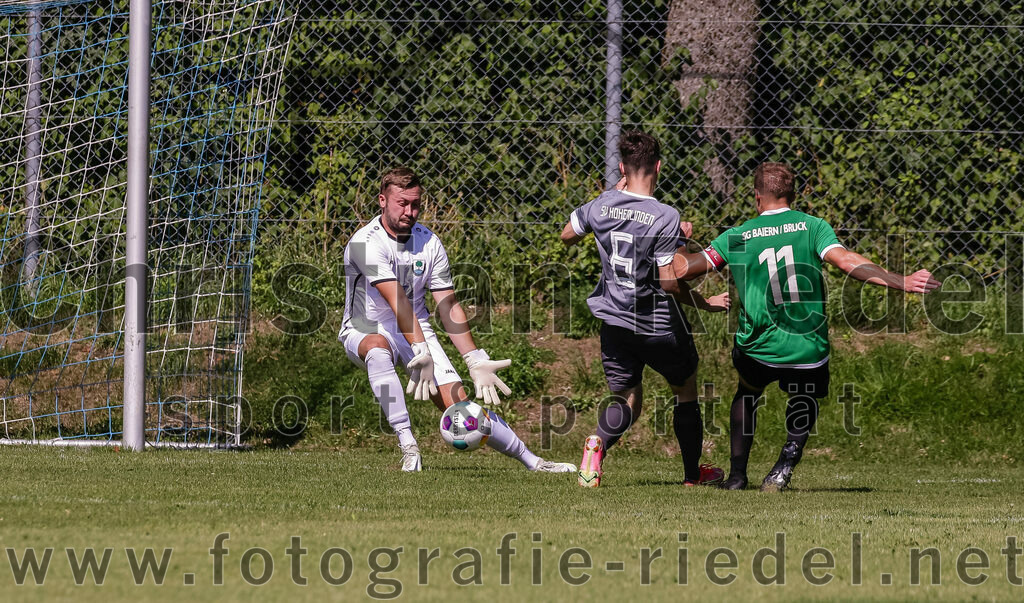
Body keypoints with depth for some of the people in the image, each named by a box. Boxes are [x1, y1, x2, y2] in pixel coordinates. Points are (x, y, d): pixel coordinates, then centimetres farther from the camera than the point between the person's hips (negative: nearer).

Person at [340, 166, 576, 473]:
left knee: (458, 402, -9)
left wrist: (476, 362, -8)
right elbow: (398, 304, -30)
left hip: (418, 332, 4)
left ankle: (531, 460, 4)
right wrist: (420, 354, -36)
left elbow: (448, 307, 0)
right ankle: (408, 448, -41)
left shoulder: (429, 243, -2)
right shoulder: (366, 243, -20)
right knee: (378, 347, -41)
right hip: (366, 330, -4)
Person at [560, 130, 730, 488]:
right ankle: (693, 473, 28)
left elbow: (567, 236, 15)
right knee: (686, 390, 20)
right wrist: (706, 303, -3)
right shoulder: (665, 218, -20)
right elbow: (669, 282, -20)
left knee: (627, 401, 12)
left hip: (615, 321, 4)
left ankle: (599, 441, -22)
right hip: (659, 325, -4)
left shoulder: (602, 206, -6)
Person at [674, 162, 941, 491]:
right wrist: (901, 282, -19)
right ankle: (790, 453, -1)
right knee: (804, 399, 29)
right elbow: (846, 261, -17)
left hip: (758, 350, 1)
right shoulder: (812, 226, -2)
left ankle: (737, 473, 22)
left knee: (746, 393, 32)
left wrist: (678, 245, 23)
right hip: (809, 350, -1)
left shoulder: (737, 237, 1)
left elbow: (683, 268, 0)